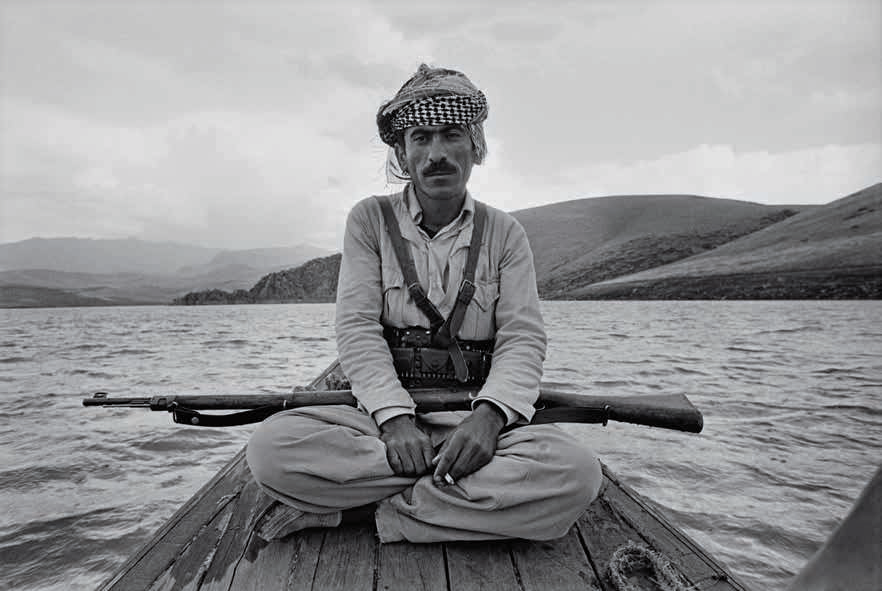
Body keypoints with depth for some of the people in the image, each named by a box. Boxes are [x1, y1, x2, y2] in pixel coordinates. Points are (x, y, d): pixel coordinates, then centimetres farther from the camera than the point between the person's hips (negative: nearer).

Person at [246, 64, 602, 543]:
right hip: (382, 412, 0)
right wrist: (394, 416, -20)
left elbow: (523, 338, -1)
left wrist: (490, 414, -21)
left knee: (575, 473, -29)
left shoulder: (504, 233, 6)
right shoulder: (369, 220, 4)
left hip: (475, 417, 1)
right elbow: (356, 328, -4)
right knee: (271, 447, -27)